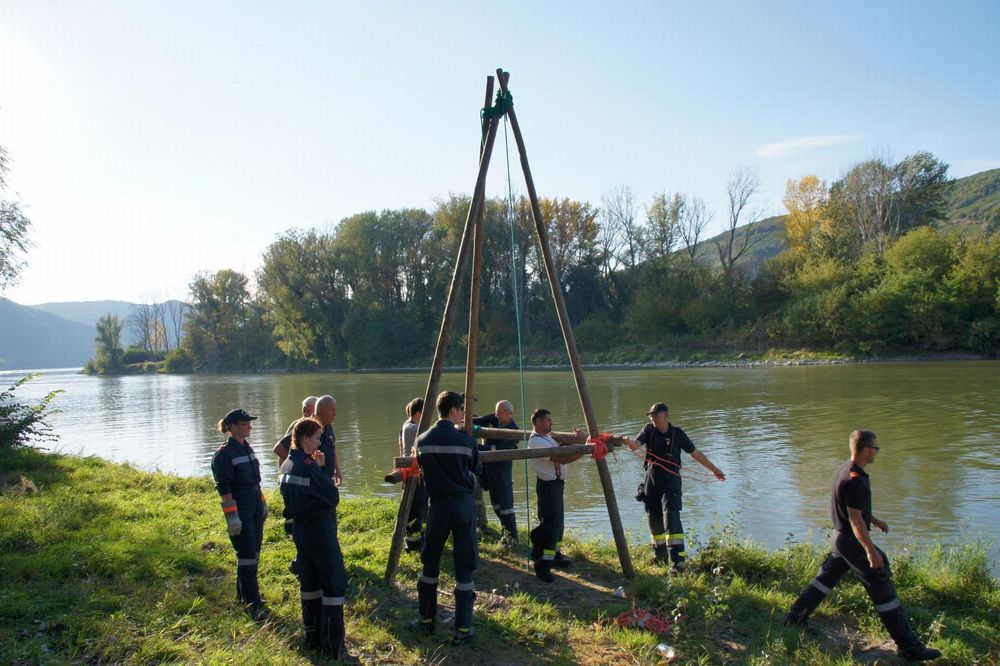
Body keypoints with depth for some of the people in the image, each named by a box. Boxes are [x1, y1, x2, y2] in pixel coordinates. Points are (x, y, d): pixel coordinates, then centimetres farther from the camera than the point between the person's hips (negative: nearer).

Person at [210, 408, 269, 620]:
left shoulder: (247, 448, 11)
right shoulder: (224, 453, -13)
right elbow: (224, 488, -16)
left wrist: (263, 504, 20)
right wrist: (232, 517, -19)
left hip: (255, 506, 8)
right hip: (240, 509, -8)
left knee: (254, 552, 14)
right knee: (247, 556, -6)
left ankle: (244, 595, 29)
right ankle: (253, 604, -1)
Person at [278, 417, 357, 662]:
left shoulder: (287, 465, 6)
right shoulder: (308, 465, -21)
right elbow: (332, 497, -15)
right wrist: (321, 468, -6)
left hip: (300, 529, 9)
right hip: (319, 530, -9)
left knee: (310, 583, 16)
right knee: (335, 583, -2)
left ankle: (314, 637, 26)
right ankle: (333, 646, 1)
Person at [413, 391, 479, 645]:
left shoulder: (423, 440, 0)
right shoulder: (465, 439, -9)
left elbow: (423, 469, 10)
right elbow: (474, 467, 5)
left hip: (438, 504, 3)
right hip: (464, 503, -3)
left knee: (430, 563, 17)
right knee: (464, 565, 4)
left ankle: (426, 619, 27)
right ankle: (463, 628, 7)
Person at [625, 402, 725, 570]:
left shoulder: (677, 433, -6)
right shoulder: (649, 429, -1)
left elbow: (695, 453, 4)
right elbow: (636, 444, -16)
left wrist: (713, 469, 8)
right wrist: (628, 442, -41)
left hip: (671, 479, -3)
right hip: (652, 479, 3)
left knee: (672, 516, -17)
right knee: (654, 518, 11)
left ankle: (678, 559, -18)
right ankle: (660, 555, 30)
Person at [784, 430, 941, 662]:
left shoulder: (846, 469, 6)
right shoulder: (855, 480, -26)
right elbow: (855, 519, -26)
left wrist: (876, 521, 30)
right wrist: (871, 551, -24)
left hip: (840, 537, 10)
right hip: (853, 541, -10)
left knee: (826, 577, 19)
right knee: (882, 589, -3)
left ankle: (795, 616, 25)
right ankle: (908, 646, 5)